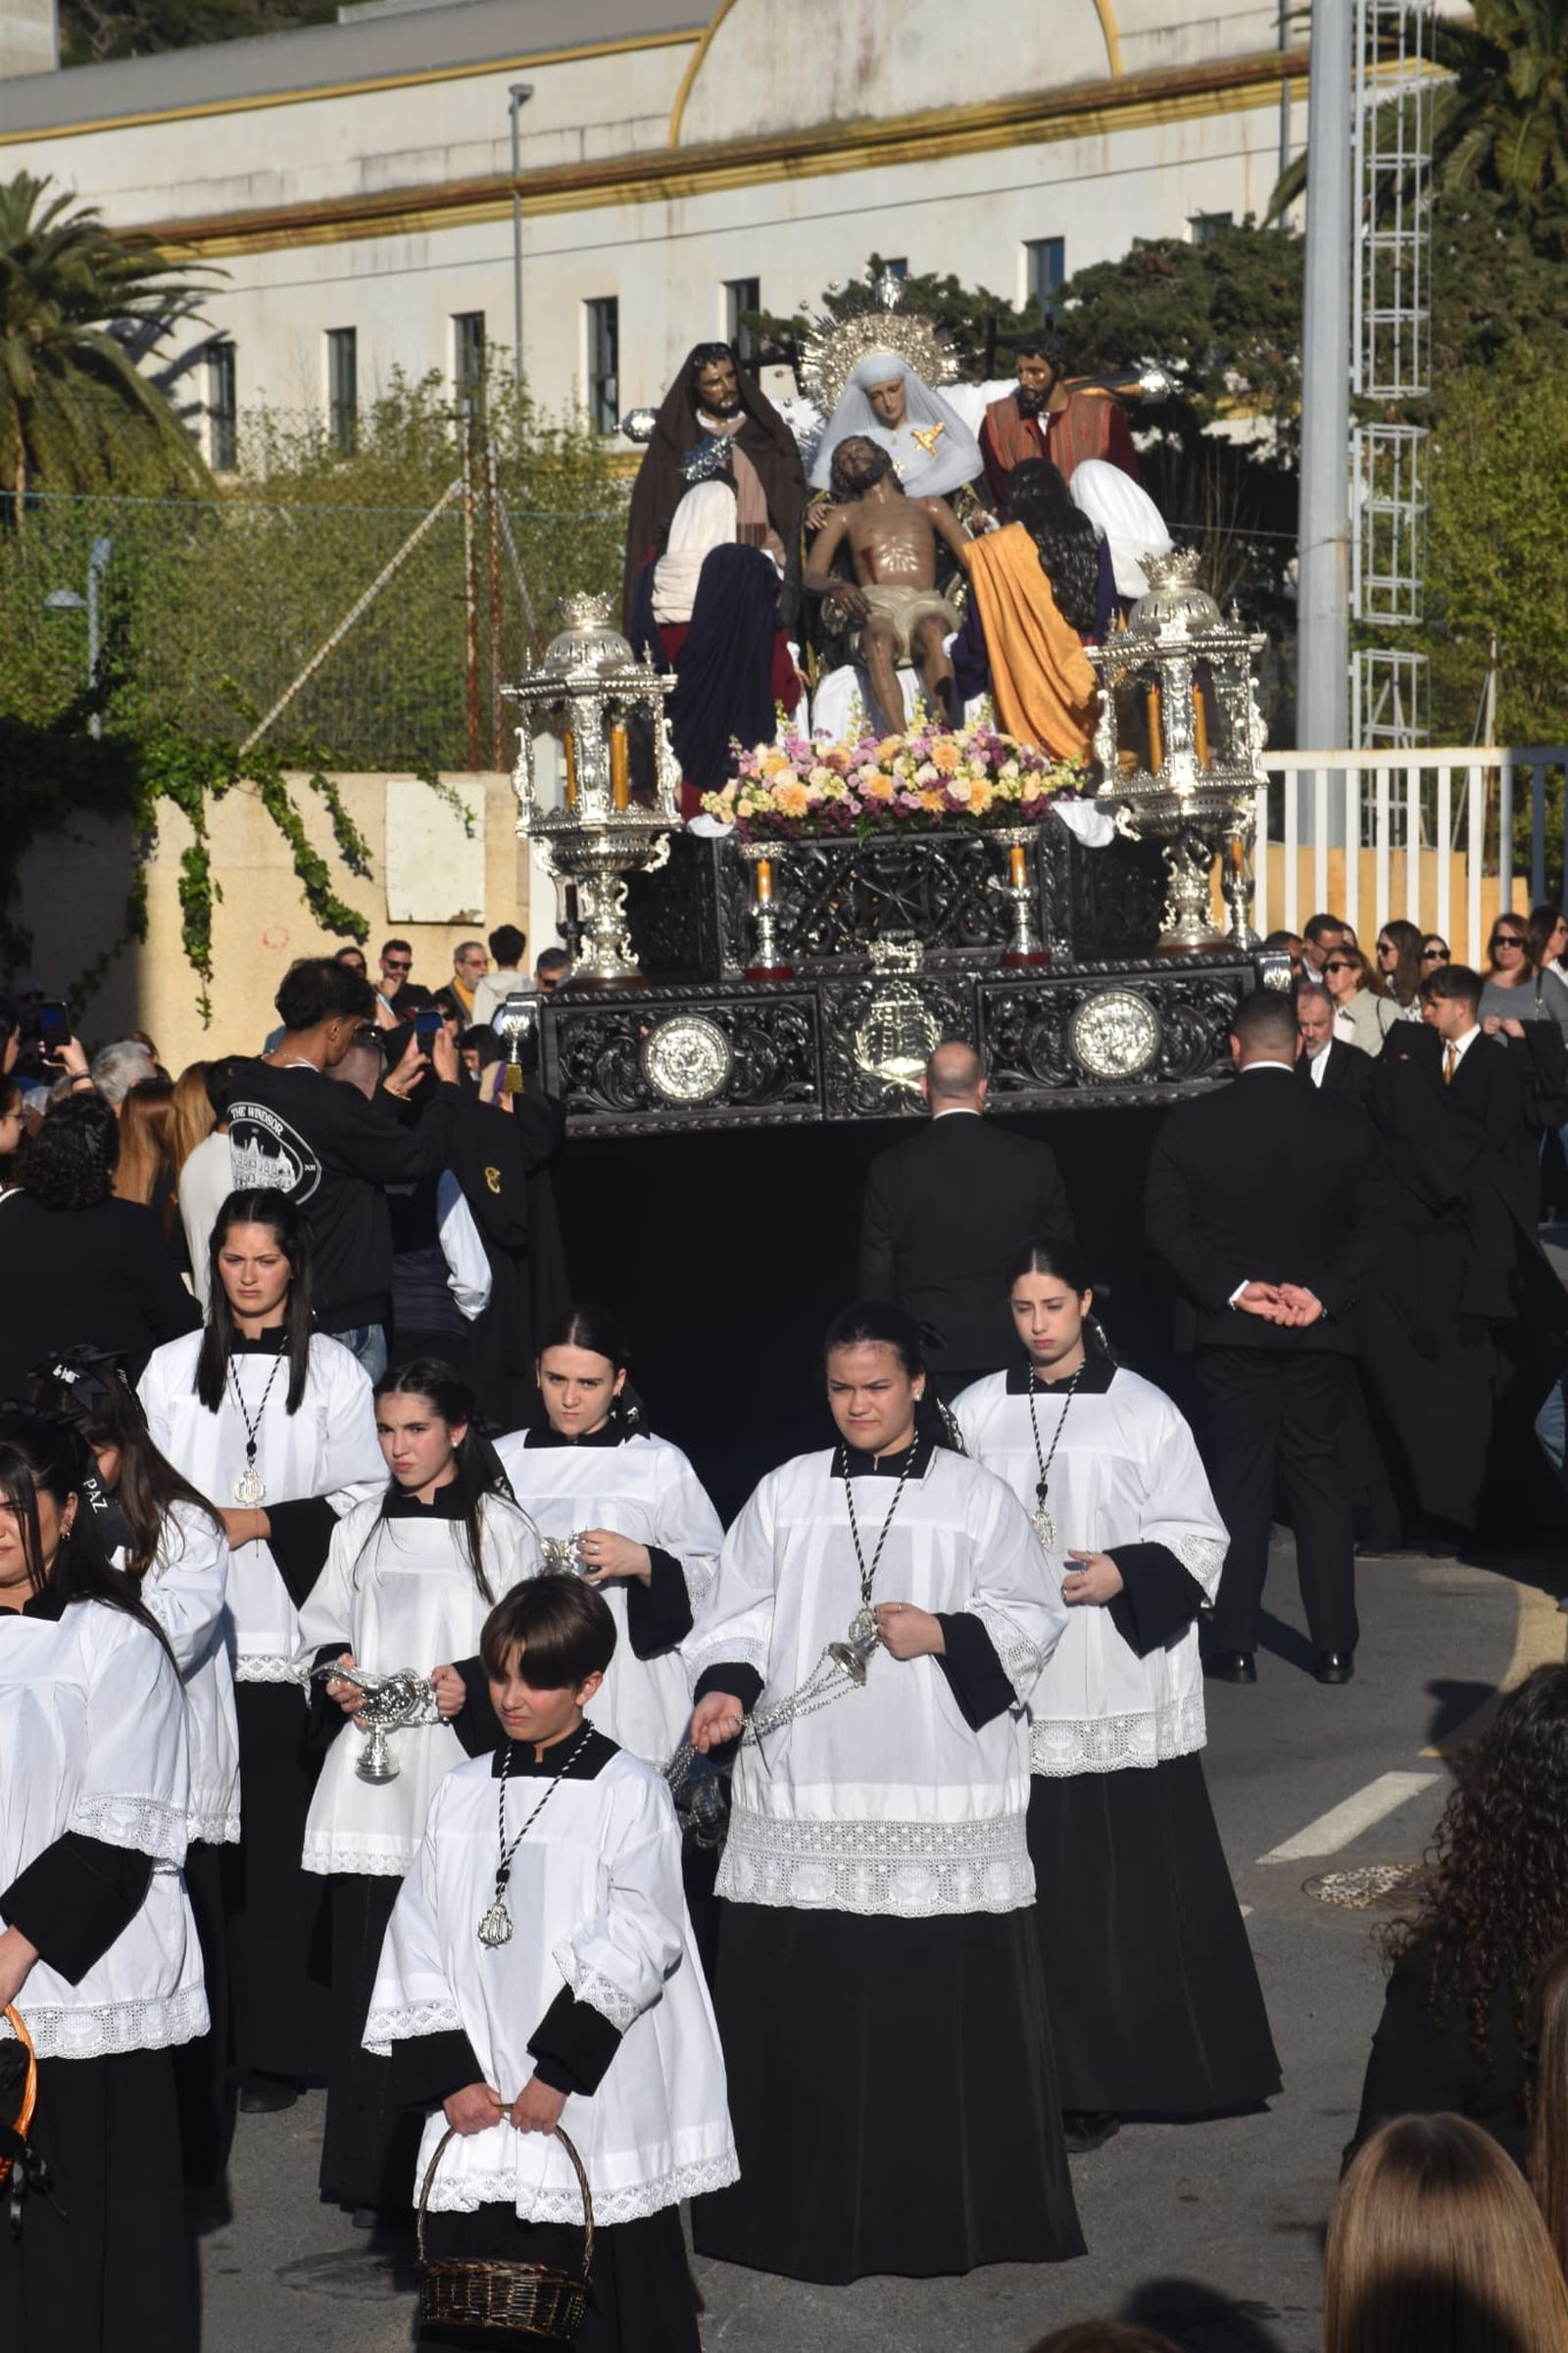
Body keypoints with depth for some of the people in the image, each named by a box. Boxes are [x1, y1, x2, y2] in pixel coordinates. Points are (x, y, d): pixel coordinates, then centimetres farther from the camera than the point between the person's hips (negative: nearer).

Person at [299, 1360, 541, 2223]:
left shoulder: (502, 1530, 3)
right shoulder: (360, 1528, 16)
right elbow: (322, 1626, 20)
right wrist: (336, 1674, 0)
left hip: (465, 1770, -4)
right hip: (370, 1781, 4)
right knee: (367, 1973, 1)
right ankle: (372, 2173, 7)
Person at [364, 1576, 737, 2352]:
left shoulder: (628, 1793, -5)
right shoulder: (462, 1793, 10)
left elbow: (633, 1945, -12)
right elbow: (418, 1941, 8)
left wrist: (559, 2071, -16)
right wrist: (447, 2075, -2)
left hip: (595, 2106, -4)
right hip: (478, 2105, 5)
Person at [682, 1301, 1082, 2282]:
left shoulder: (978, 1498, 4)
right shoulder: (786, 1495, 10)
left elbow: (1032, 1619, 2)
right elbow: (741, 1613, 7)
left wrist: (941, 1634, -13)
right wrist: (727, 1685, -11)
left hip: (940, 1803, -2)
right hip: (804, 1801, 2)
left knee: (942, 2003, -2)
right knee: (800, 2005, 2)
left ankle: (946, 2208, 9)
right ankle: (803, 2202, 12)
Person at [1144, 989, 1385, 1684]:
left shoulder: (1189, 1125, -6)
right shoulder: (1345, 1123, -3)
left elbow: (1166, 1224, -10)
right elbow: (1369, 1227, -5)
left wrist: (1233, 1289, -12)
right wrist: (1325, 1294, -9)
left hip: (1228, 1326, -1)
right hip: (1317, 1329, 1)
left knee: (1238, 1480, 6)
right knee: (1319, 1478, 9)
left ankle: (1235, 1647, 6)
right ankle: (1335, 1647, 9)